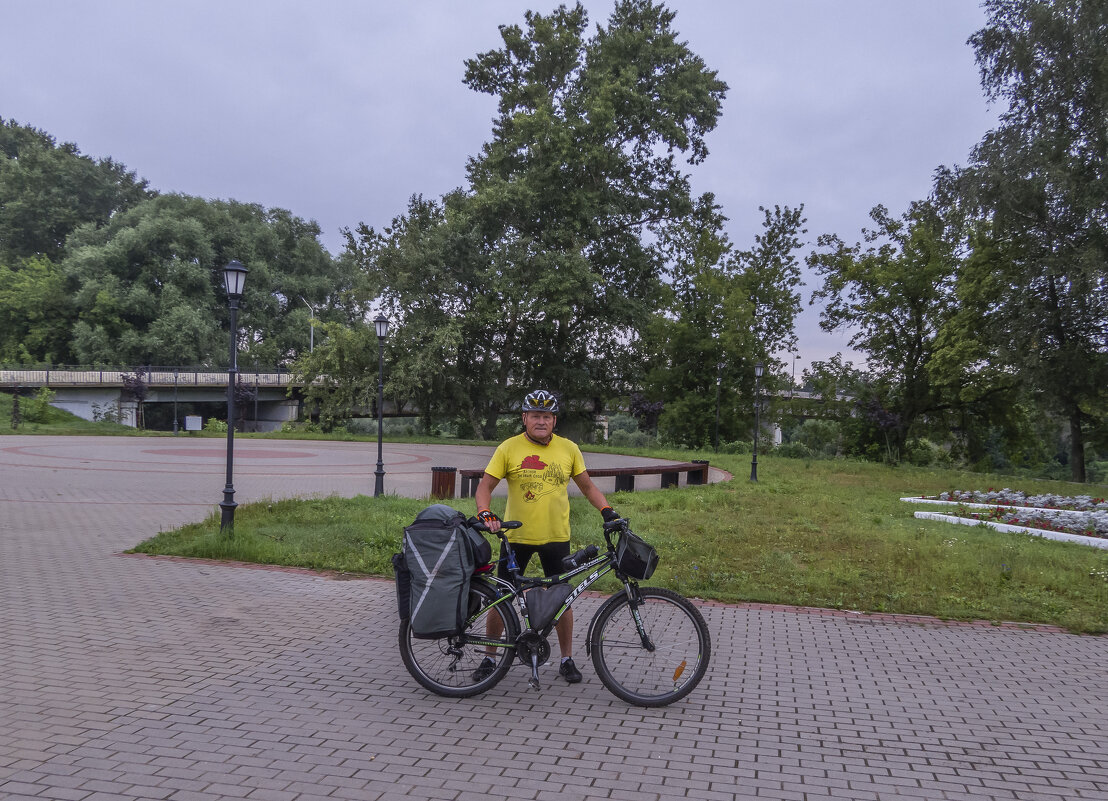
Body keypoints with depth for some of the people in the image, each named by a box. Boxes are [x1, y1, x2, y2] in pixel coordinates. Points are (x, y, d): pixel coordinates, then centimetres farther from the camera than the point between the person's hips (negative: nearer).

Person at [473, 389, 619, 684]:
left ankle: (567, 659, 24)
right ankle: (489, 658, 22)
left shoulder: (569, 449, 2)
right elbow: (485, 486, -3)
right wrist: (485, 514, -21)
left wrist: (607, 511, -1)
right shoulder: (509, 448, -4)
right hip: (516, 537, -1)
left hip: (556, 537, 1)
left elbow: (587, 486, 12)